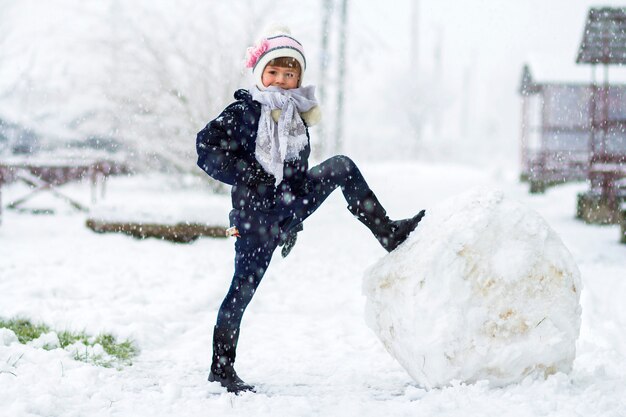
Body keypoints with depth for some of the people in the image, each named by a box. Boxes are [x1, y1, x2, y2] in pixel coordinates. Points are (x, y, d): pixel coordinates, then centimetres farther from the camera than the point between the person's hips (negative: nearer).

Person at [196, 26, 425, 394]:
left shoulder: (298, 116, 15)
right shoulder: (246, 109, -5)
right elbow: (207, 146, -13)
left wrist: (295, 221, 13)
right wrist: (250, 177, -19)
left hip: (288, 205, 6)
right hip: (256, 211, -6)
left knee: (342, 167, 0)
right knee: (244, 288, -6)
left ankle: (388, 233, 2)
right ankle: (221, 368, 3)